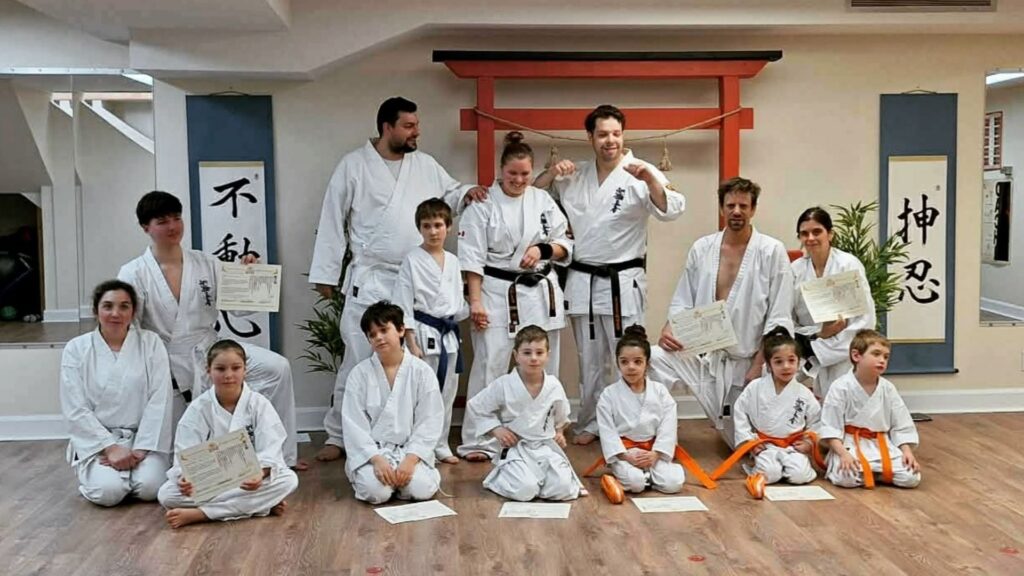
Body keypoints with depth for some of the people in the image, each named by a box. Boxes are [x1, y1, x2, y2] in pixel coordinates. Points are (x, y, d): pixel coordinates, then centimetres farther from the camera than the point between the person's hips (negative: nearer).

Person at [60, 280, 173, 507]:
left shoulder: (150, 343, 0)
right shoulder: (76, 349, 0)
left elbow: (159, 401, -5)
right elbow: (75, 410, -5)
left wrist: (141, 449, -13)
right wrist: (110, 447, -14)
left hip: (142, 436, 0)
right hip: (97, 439, 0)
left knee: (150, 487, -25)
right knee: (109, 491, -25)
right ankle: (95, 473, 11)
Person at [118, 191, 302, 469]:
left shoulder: (206, 263, 0)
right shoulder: (133, 274, -8)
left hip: (210, 351, 2)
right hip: (167, 367, -2)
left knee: (277, 368, -20)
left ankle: (281, 454, -12)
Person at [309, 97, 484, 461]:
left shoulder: (425, 165, 8)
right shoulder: (354, 166, -4)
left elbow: (448, 195, 20)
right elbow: (333, 222, -1)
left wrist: (466, 193, -4)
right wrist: (325, 274, -2)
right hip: (370, 281, -4)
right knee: (359, 360, -2)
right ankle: (337, 436, 12)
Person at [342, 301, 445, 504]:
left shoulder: (422, 372, -1)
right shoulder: (360, 374, 0)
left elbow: (429, 422, -3)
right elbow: (354, 424, -4)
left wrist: (410, 459, -16)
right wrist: (377, 459, -17)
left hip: (411, 450, 0)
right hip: (371, 451, 0)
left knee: (421, 489, -26)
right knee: (376, 491, -27)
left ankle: (406, 470, 8)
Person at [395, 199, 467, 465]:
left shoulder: (453, 261, 10)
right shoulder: (412, 261, -7)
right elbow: (404, 305, -9)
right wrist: (411, 343, -13)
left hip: (449, 334, 6)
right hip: (424, 334, -6)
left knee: (447, 393, 12)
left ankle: (440, 445, 24)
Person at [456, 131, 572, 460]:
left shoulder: (543, 200, 6)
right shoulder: (483, 205, -4)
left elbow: (566, 245, 9)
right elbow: (473, 257, -7)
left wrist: (543, 249, -12)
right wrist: (475, 301, -13)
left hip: (540, 293, 4)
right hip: (498, 294, -4)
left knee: (542, 366, 10)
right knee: (489, 365, -6)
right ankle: (477, 440, 3)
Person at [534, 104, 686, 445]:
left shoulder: (639, 174, -5)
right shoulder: (574, 177, 8)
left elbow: (671, 210, -16)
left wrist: (650, 179, -31)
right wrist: (552, 173, -5)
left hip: (623, 281, -4)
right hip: (582, 281, 4)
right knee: (590, 360, 15)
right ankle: (590, 424, 27)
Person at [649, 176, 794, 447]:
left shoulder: (772, 251, -6)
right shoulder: (702, 248, 4)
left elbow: (779, 317, -7)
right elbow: (683, 300, 10)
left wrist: (759, 364, -11)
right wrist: (669, 329, -11)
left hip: (746, 359, -2)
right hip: (702, 352, 2)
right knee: (654, 358, -27)